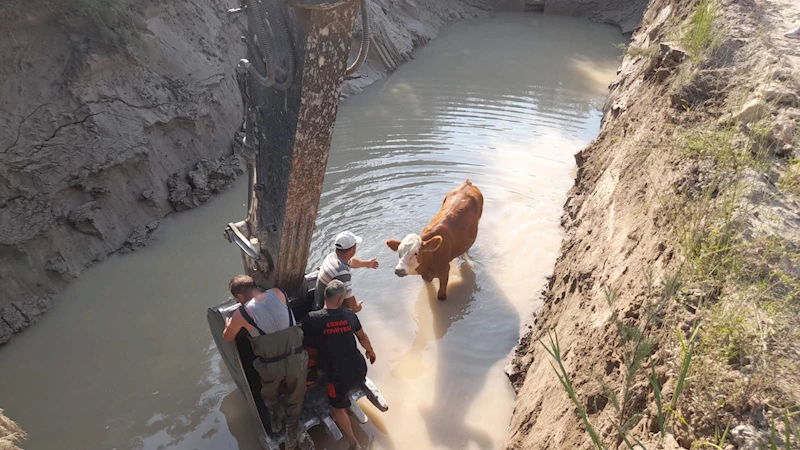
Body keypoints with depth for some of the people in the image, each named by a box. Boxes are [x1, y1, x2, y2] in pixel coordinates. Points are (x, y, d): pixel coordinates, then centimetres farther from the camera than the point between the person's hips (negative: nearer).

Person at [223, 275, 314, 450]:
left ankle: (275, 421, 54)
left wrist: (228, 325, 30)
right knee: (295, 398, 25)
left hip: (271, 365, -1)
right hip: (296, 359, 2)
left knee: (269, 394, 33)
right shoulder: (279, 293, -6)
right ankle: (292, 436, 38)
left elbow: (228, 338, 7)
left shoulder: (242, 313, -13)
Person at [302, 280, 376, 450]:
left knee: (337, 407, 22)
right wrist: (371, 352, 32)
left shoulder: (313, 319, -13)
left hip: (339, 375, -3)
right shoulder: (349, 314, -3)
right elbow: (363, 337, 13)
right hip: (359, 369, 3)